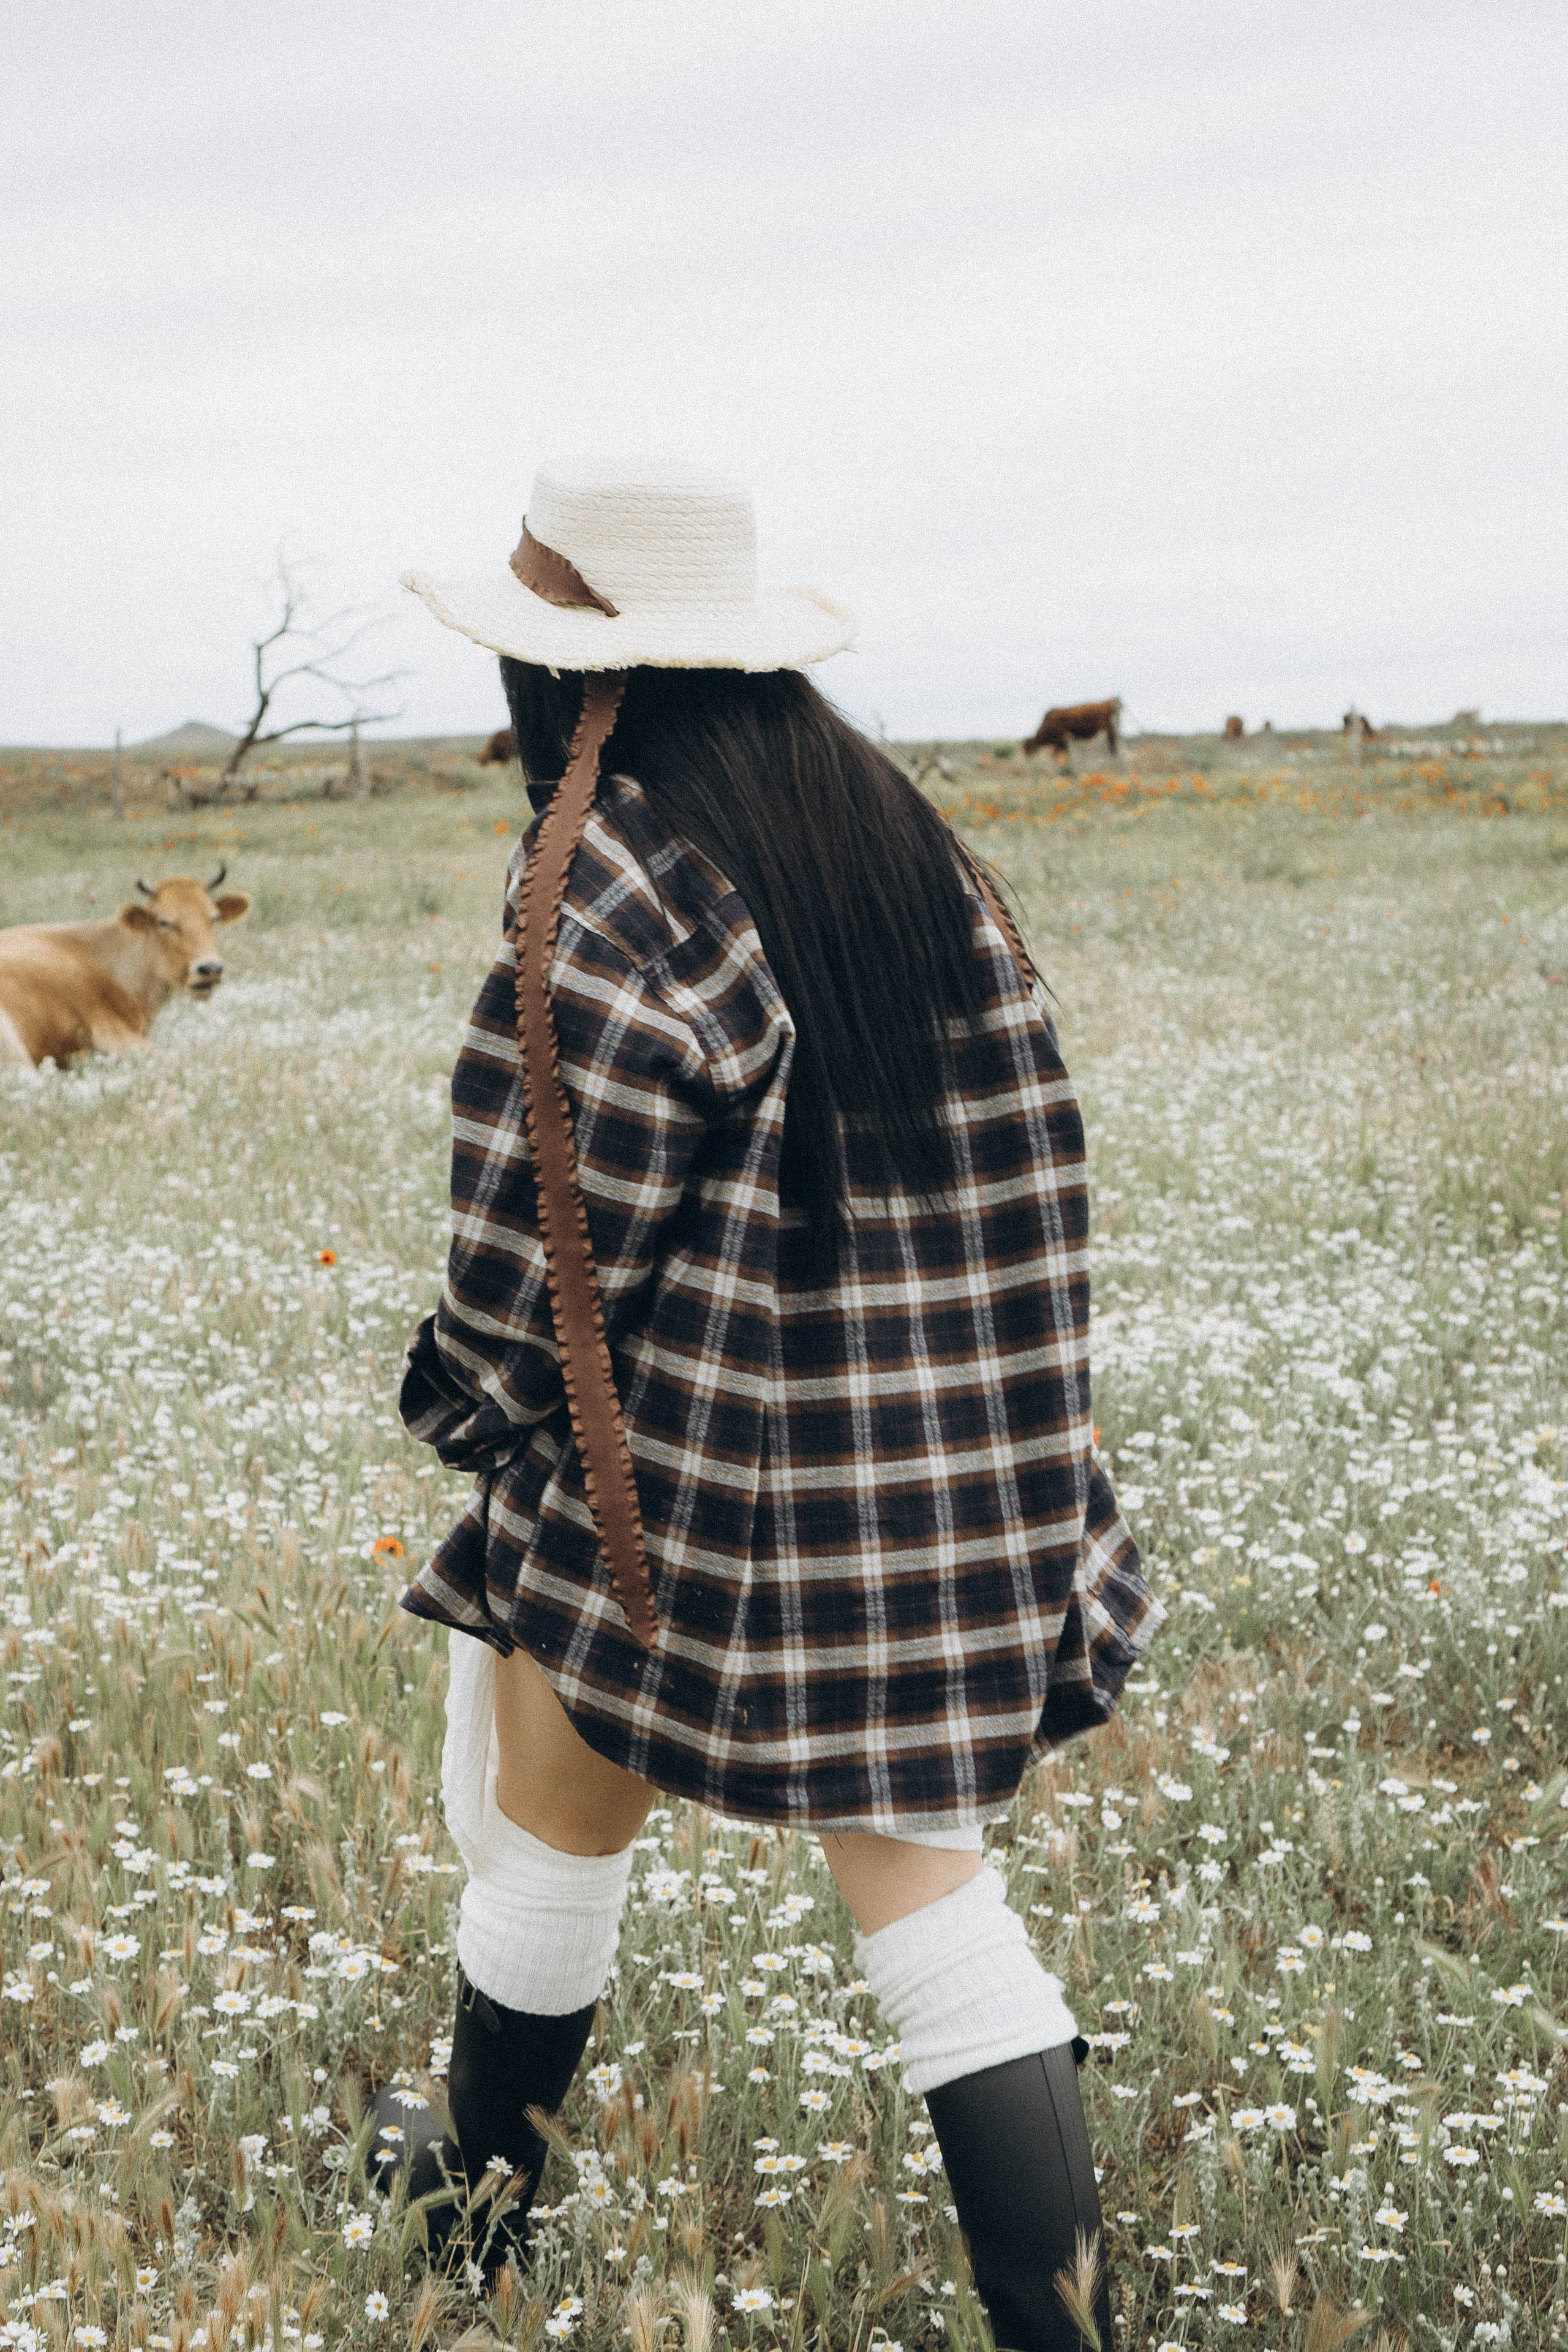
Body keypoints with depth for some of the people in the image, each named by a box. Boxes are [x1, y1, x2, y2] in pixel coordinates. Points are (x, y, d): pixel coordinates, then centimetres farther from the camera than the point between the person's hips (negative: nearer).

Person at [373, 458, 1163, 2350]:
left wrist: (475, 1401, 5)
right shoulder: (910, 842, 4)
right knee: (926, 1882, 11)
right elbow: (1024, 1163, 8)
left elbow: (550, 1218, -15)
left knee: (547, 1837, 17)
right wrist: (1019, 1481, 15)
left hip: (685, 1480, -6)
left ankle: (481, 2195, 38)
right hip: (940, 1480, 6)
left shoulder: (605, 891, -17)